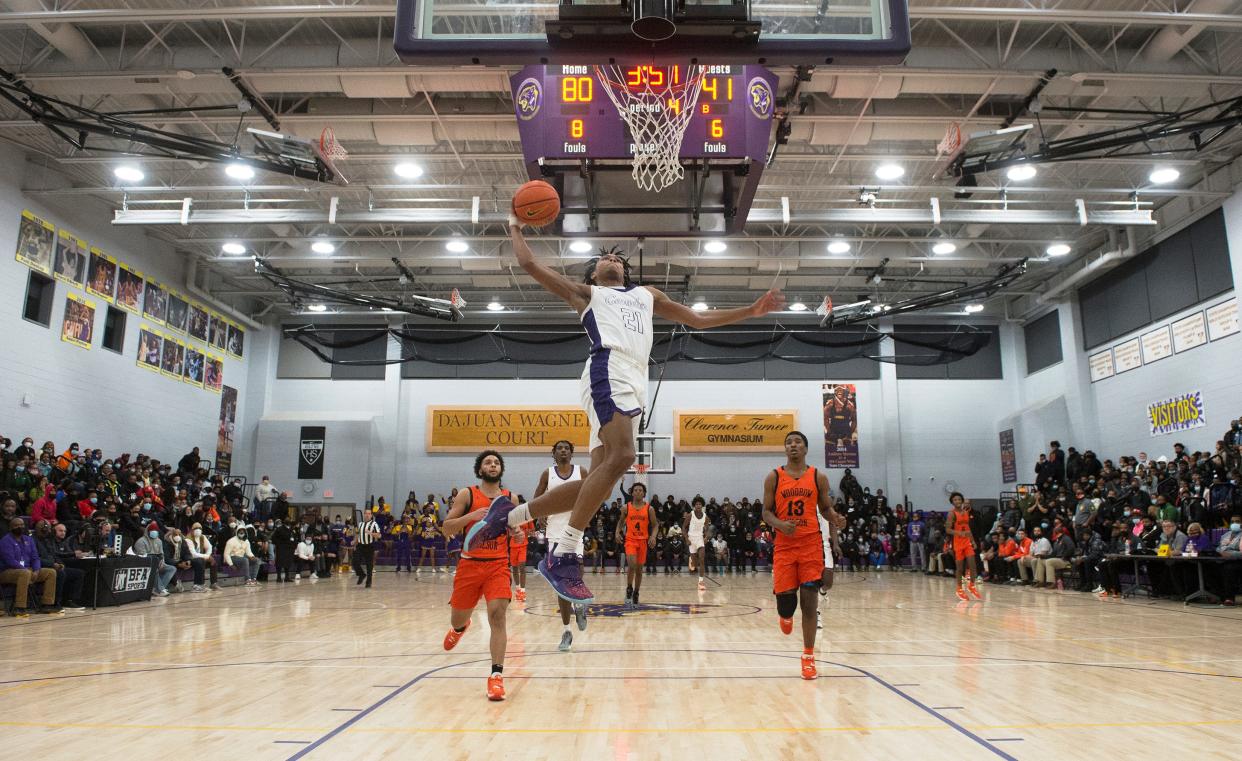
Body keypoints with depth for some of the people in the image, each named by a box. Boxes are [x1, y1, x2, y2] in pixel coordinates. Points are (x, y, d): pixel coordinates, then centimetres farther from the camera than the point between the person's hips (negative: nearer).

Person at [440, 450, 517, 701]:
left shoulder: (510, 498, 7)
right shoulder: (467, 495, 0)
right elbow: (447, 529, -4)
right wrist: (471, 516, -19)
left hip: (498, 565, 0)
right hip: (470, 564, 0)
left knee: (497, 614, -18)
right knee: (457, 619, 13)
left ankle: (497, 675, -13)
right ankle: (460, 628, 52)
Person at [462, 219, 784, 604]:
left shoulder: (647, 295, 38)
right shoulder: (586, 293, 25)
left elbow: (699, 319, 37)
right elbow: (529, 263, 23)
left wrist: (752, 310, 31)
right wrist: (515, 229, 38)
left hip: (635, 385, 6)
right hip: (609, 372, -6)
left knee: (599, 479, -3)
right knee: (621, 456, -29)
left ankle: (508, 514, 10)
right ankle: (564, 553, -24)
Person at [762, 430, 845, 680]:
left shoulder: (818, 477, 5)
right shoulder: (773, 477, 3)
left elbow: (826, 508, 11)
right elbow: (766, 512, 3)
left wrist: (836, 519, -12)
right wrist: (780, 525, -18)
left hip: (811, 545, 0)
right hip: (784, 546, 0)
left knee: (809, 601, -3)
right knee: (785, 600, -1)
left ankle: (808, 656, 8)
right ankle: (786, 616, 38)